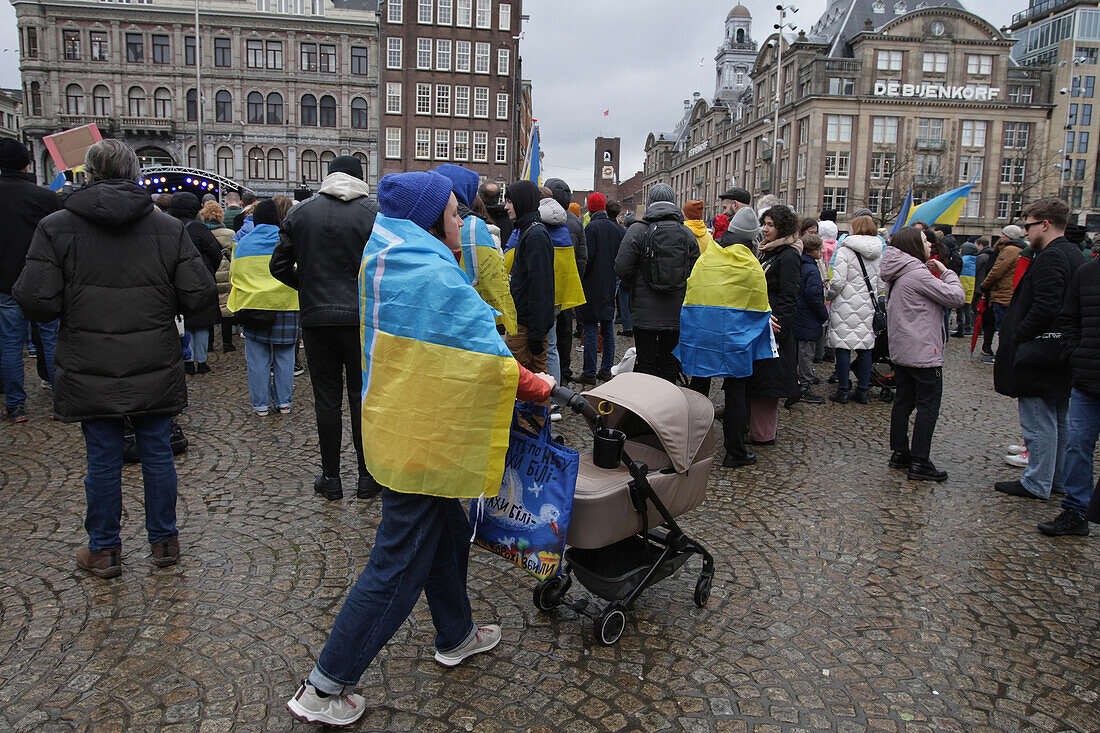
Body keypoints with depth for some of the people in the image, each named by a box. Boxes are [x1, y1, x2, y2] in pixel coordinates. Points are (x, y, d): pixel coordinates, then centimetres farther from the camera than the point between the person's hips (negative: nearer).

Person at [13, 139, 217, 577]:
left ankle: (103, 550, 25)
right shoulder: (169, 228, -3)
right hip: (154, 371, 1)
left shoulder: (55, 228, -6)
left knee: (103, 459, 11)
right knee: (157, 452, 13)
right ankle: (164, 541, 26)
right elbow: (201, 295, -6)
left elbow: (38, 303, -11)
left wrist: (75, 305, 10)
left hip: (90, 372, -1)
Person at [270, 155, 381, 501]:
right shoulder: (374, 212, -4)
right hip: (362, 317, -1)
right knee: (362, 396, 7)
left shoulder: (300, 212, 4)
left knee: (326, 398, 8)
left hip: (316, 317, 2)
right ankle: (367, 476, 13)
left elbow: (279, 266, 6)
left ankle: (331, 478, 16)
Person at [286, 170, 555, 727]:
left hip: (399, 425, 10)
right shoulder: (435, 277, -23)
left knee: (447, 535, 24)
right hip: (422, 441, -10)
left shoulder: (387, 263, 8)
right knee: (398, 567, 2)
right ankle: (324, 690, 14)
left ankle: (456, 637, 44)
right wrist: (538, 387, -8)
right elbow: (489, 357, -22)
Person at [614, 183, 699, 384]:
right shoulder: (687, 233, 3)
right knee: (669, 363, 12)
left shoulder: (638, 230, -7)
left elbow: (622, 268, -10)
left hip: (645, 311, -3)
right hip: (677, 313, 3)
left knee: (646, 363, 4)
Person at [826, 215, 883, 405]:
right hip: (868, 307, 6)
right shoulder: (878, 253, 9)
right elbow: (881, 284, 12)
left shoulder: (845, 251, -10)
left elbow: (838, 281, -15)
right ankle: (862, 391, 14)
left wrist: (829, 295, 2)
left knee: (843, 347, 0)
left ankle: (843, 391, 3)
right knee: (865, 348, 9)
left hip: (847, 306, -6)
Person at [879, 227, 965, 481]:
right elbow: (955, 297, -15)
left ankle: (899, 453, 20)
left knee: (904, 400, 14)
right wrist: (946, 272, -2)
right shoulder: (918, 274, -18)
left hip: (900, 350, 9)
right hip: (922, 352, -9)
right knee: (928, 405, -3)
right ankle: (919, 462, -2)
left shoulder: (897, 275, 10)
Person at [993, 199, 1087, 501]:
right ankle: (1058, 478, 28)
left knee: (1039, 422, -2)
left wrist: (1015, 337, -16)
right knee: (1059, 420, 17)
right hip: (1063, 351, 11)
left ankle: (1036, 483, 6)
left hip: (1040, 353, -10)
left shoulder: (1050, 257, -18)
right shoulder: (1075, 255, 14)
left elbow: (1045, 306, -26)